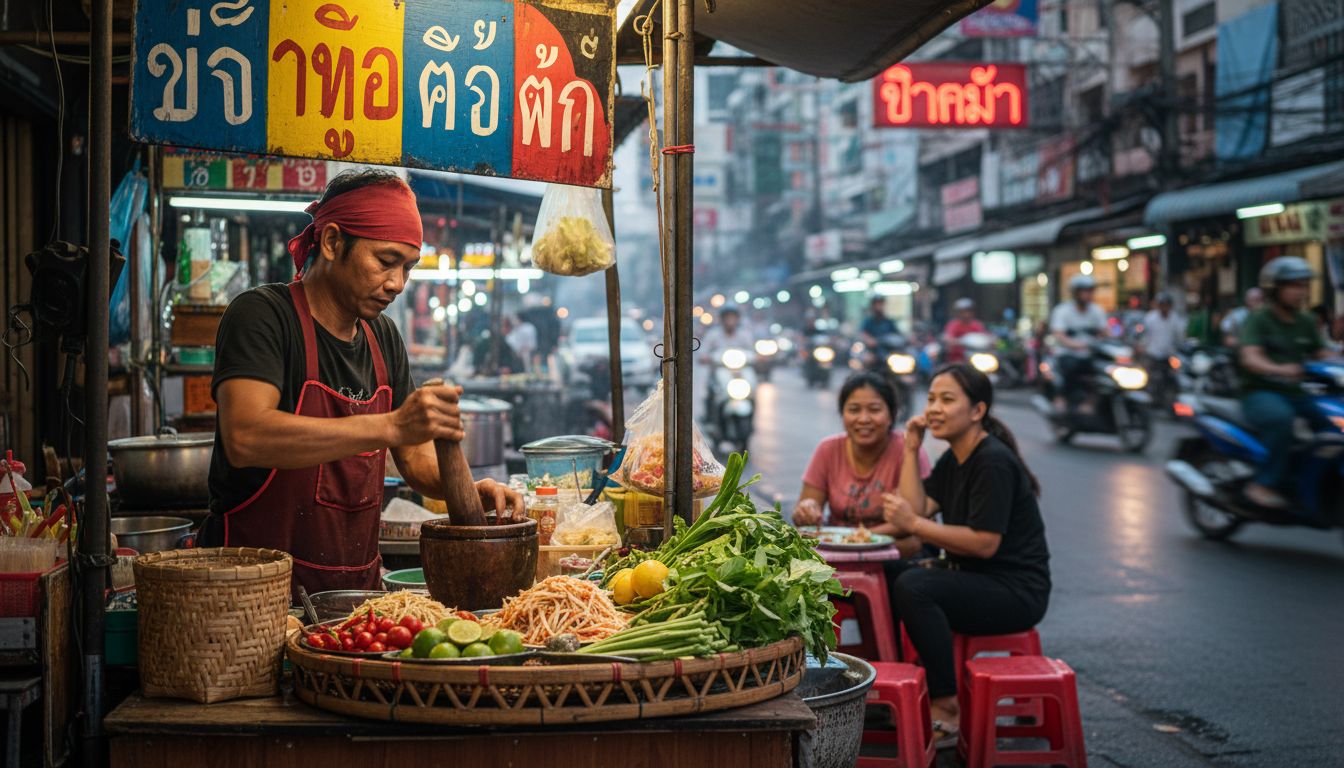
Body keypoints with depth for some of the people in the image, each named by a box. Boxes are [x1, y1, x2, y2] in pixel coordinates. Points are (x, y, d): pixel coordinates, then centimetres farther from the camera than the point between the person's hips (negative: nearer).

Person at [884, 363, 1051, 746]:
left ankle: (946, 709, -23)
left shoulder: (994, 462, -17)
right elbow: (917, 510, -1)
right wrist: (911, 450, -1)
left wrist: (914, 524, -23)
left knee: (914, 586, -30)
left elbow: (985, 543, -23)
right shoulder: (952, 460, 12)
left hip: (1015, 592, -9)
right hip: (974, 581, 9)